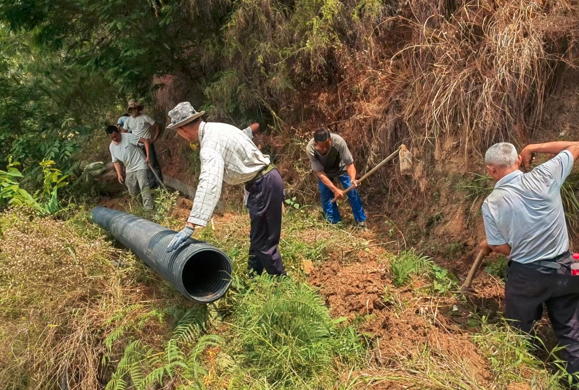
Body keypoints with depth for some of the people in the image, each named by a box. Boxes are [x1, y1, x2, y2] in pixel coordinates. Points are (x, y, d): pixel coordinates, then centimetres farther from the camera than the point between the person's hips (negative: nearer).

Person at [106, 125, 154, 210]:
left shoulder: (128, 137, -16)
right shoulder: (112, 147, 3)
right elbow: (116, 161, 13)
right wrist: (119, 174, 1)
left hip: (140, 165, -6)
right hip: (129, 169, 6)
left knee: (143, 186, -24)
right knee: (133, 193, 7)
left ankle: (149, 208, -22)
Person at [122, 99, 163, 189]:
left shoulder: (145, 117, -9)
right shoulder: (128, 120, 4)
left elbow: (158, 126, -8)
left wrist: (154, 139, -13)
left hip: (148, 144, -4)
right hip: (138, 146, 4)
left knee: (154, 164, -6)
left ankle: (160, 183, 0)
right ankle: (152, 183, 18)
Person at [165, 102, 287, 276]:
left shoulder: (210, 144, -23)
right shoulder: (216, 128, 8)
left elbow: (209, 185, -36)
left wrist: (190, 226, -39)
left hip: (264, 184, -10)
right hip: (264, 180, 10)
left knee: (264, 241, 0)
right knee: (257, 237, 22)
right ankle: (253, 276, 38)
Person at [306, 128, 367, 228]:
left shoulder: (338, 141, -41)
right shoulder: (310, 149, -38)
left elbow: (350, 163, -33)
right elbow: (319, 173, -32)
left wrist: (353, 179, -52)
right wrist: (335, 190, -38)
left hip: (341, 167, -1)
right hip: (324, 171, 1)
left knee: (352, 191, -6)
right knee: (326, 195, -1)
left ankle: (361, 220, 12)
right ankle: (334, 222, 20)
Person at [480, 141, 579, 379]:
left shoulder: (491, 204, -15)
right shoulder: (543, 177, -14)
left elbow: (505, 248, -7)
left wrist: (488, 245, 15)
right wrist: (532, 148, 5)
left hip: (526, 276, -1)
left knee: (520, 334, 19)